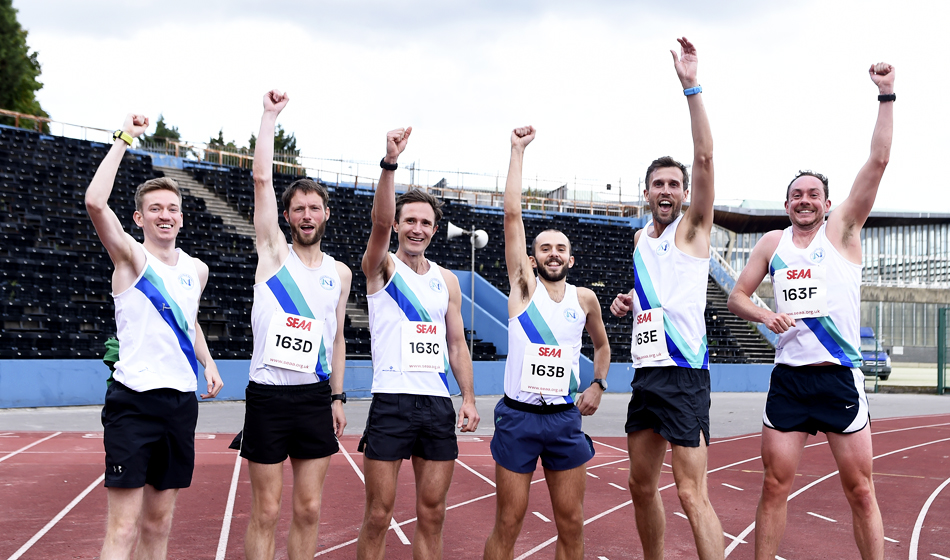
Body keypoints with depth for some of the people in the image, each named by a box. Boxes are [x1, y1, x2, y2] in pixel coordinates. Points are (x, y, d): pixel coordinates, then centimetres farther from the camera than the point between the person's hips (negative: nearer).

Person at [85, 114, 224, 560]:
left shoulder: (197, 270, 12)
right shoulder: (131, 257, -4)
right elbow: (95, 202, -22)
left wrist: (208, 363, 16)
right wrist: (123, 139, -15)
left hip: (181, 401, 6)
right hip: (133, 401, -6)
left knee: (159, 523, 12)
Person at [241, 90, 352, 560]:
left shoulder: (340, 273, 10)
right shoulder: (274, 253, 0)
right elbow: (262, 179, -9)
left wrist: (338, 397, 12)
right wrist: (271, 114, -6)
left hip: (316, 397, 4)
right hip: (269, 396, -3)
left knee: (309, 509, 8)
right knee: (266, 511, 1)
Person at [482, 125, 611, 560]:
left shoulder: (585, 298, 7)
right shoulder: (523, 286, -1)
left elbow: (602, 344, 26)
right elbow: (512, 215, -7)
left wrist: (598, 384, 8)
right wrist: (518, 151, -5)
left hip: (566, 419, 3)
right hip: (518, 417, -2)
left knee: (571, 523, 6)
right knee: (508, 524, 2)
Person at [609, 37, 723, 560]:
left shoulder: (692, 229, -3)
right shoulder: (641, 239, 16)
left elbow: (705, 158, -17)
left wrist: (691, 87, -22)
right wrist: (628, 301, 8)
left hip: (684, 373, -7)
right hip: (645, 371, 8)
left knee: (691, 494, -10)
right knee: (641, 485, 15)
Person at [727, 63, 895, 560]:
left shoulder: (842, 230, 2)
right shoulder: (772, 242, 9)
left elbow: (878, 161, -7)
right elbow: (736, 297, 11)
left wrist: (886, 97, -11)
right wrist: (765, 315, -10)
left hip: (840, 377, -2)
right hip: (789, 377, 2)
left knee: (860, 490, 3)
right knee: (774, 485, 6)